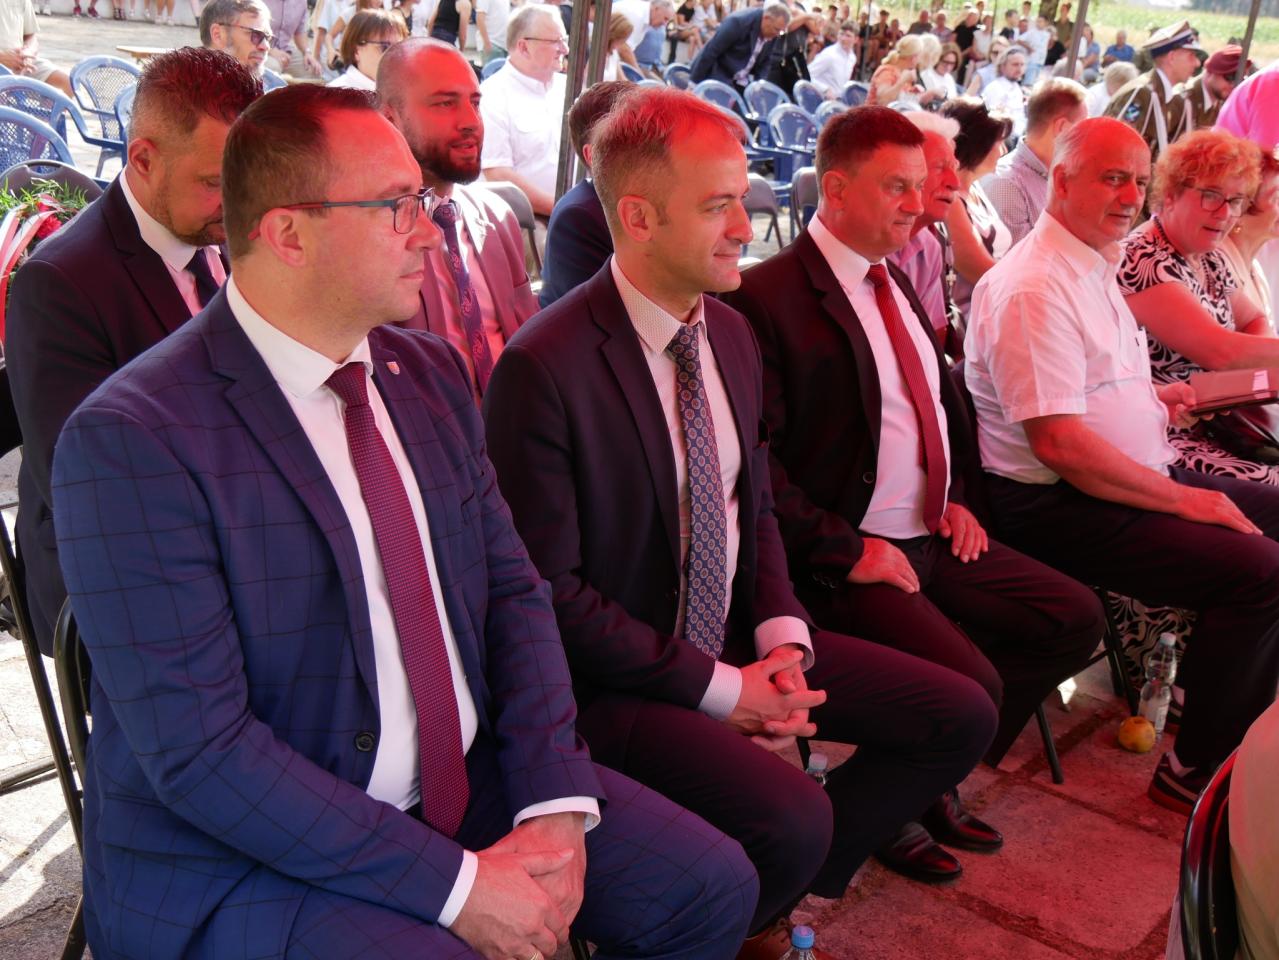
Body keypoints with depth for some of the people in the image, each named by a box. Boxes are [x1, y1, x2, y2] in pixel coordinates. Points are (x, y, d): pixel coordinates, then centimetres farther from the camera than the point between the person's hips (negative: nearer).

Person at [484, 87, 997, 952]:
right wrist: (721, 687, -17)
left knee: (963, 717, 5)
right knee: (795, 817, -29)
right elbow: (550, 589, -19)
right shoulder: (543, 369, -20)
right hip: (617, 679, -8)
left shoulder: (732, 333, 5)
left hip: (735, 643, 8)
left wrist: (783, 641, -4)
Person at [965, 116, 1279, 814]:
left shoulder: (1094, 268, 15)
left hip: (1138, 481, 11)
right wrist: (1189, 501, -18)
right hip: (1057, 510, -11)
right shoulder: (1033, 288, -19)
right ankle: (1198, 771, -3)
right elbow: (1060, 444, -25)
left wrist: (1149, 398, 8)